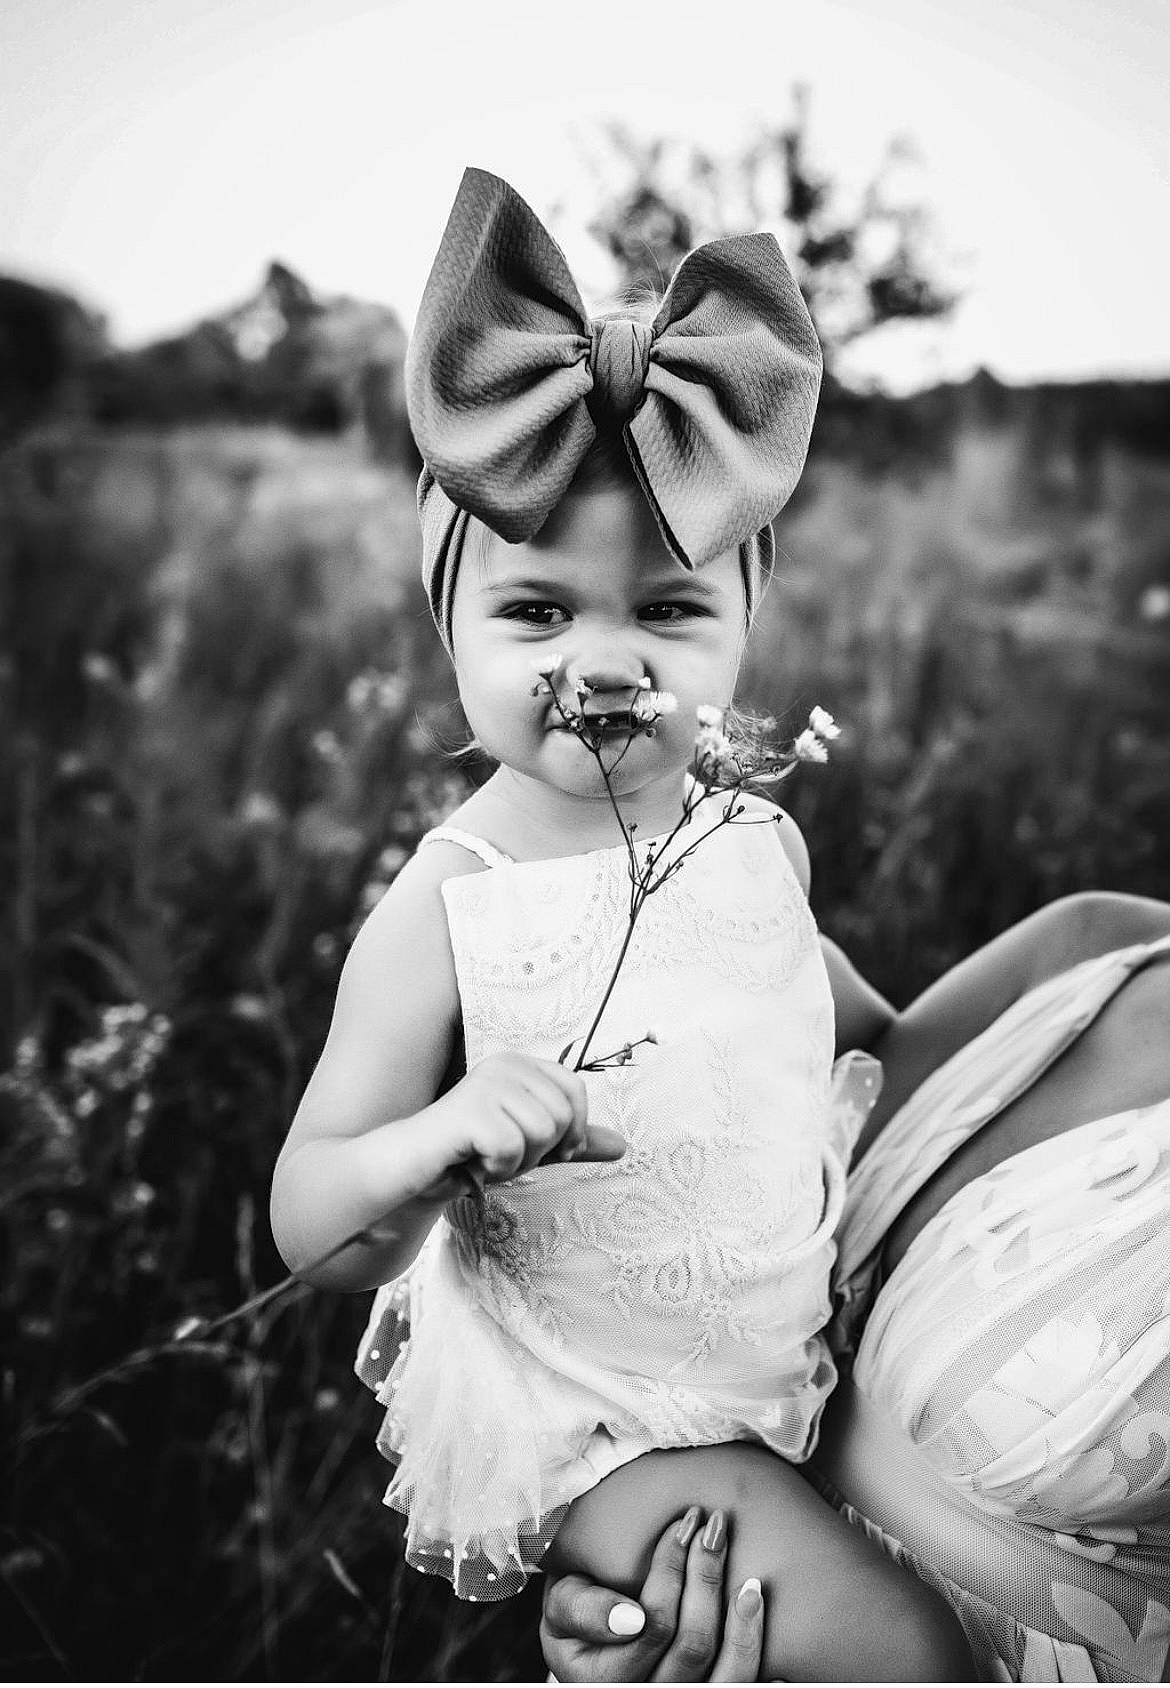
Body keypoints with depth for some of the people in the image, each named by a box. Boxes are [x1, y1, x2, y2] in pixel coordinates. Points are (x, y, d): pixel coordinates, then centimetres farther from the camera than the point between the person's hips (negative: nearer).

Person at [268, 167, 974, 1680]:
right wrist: (437, 1141, -40)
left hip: (809, 1316, 6)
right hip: (590, 1406, -5)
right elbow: (311, 1236, -21)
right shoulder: (442, 913, -24)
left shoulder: (758, 840, -9)